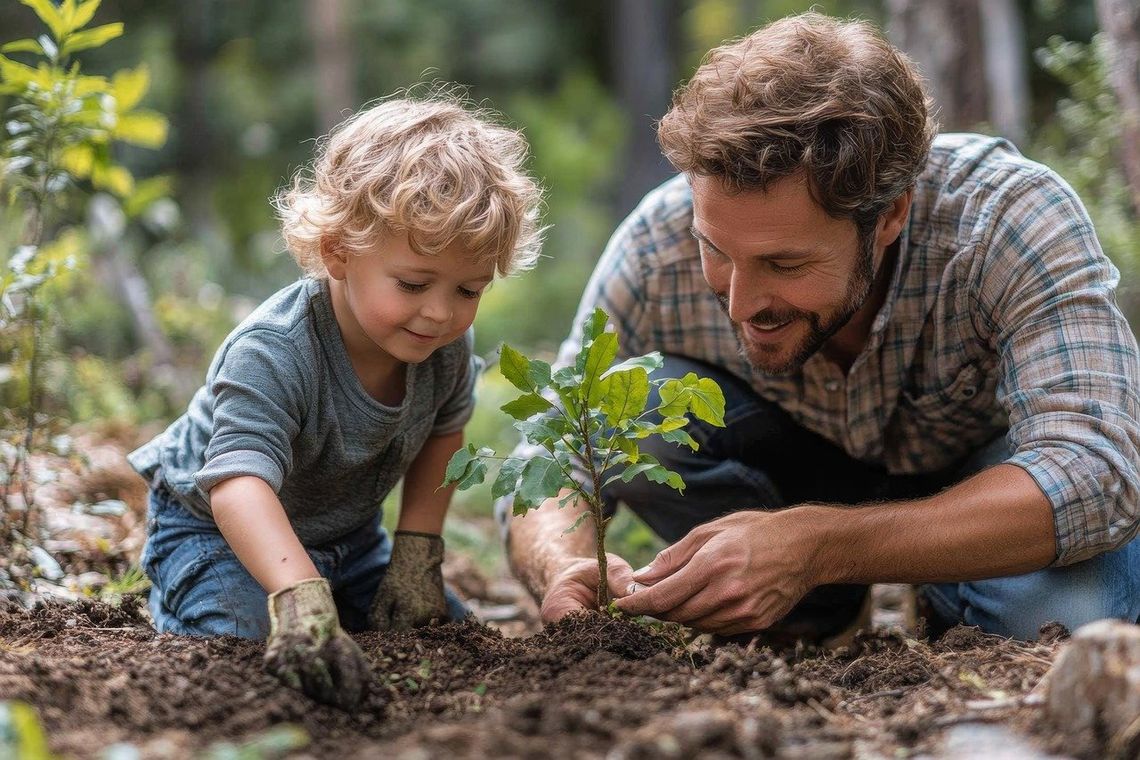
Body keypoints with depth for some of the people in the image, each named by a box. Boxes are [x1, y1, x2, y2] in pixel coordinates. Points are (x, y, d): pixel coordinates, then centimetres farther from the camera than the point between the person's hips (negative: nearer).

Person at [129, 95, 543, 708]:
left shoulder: (446, 344, -18)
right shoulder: (273, 353, -39)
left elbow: (442, 429, 5)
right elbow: (241, 481, -54)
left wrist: (418, 550, -5)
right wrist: (302, 600, -70)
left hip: (348, 533, 6)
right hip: (216, 528, -6)